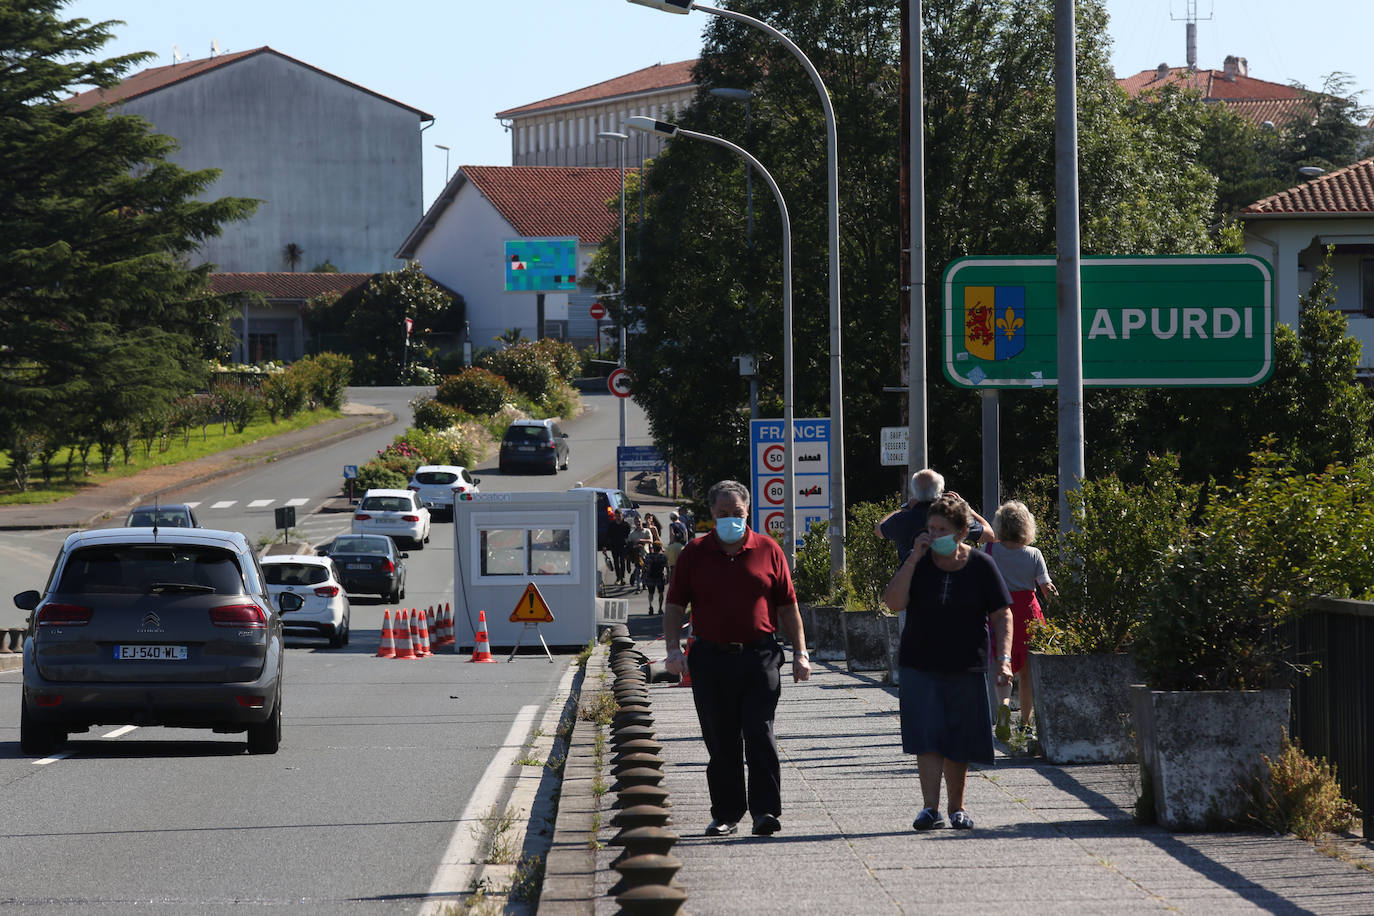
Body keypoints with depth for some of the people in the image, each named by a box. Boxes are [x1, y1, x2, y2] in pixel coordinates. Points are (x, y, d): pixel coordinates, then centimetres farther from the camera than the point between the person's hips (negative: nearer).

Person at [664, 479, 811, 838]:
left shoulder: (767, 551, 6)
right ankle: (726, 813, 15)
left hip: (759, 657, -1)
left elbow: (787, 606, 9)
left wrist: (800, 653, 5)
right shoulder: (695, 553, 7)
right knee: (720, 742, 6)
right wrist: (673, 649, -5)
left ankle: (765, 810, -5)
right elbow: (675, 607, 8)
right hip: (711, 658, 1)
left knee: (759, 735, -7)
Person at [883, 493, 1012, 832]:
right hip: (920, 667, 0)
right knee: (927, 738, -13)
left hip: (965, 669, 0)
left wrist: (1003, 658, -11)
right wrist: (914, 559, -16)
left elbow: (1001, 615, 0)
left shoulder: (981, 565, -1)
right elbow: (893, 602, -11)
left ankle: (957, 807, 20)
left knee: (958, 743, 6)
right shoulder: (919, 563, 2)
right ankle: (930, 807, -17)